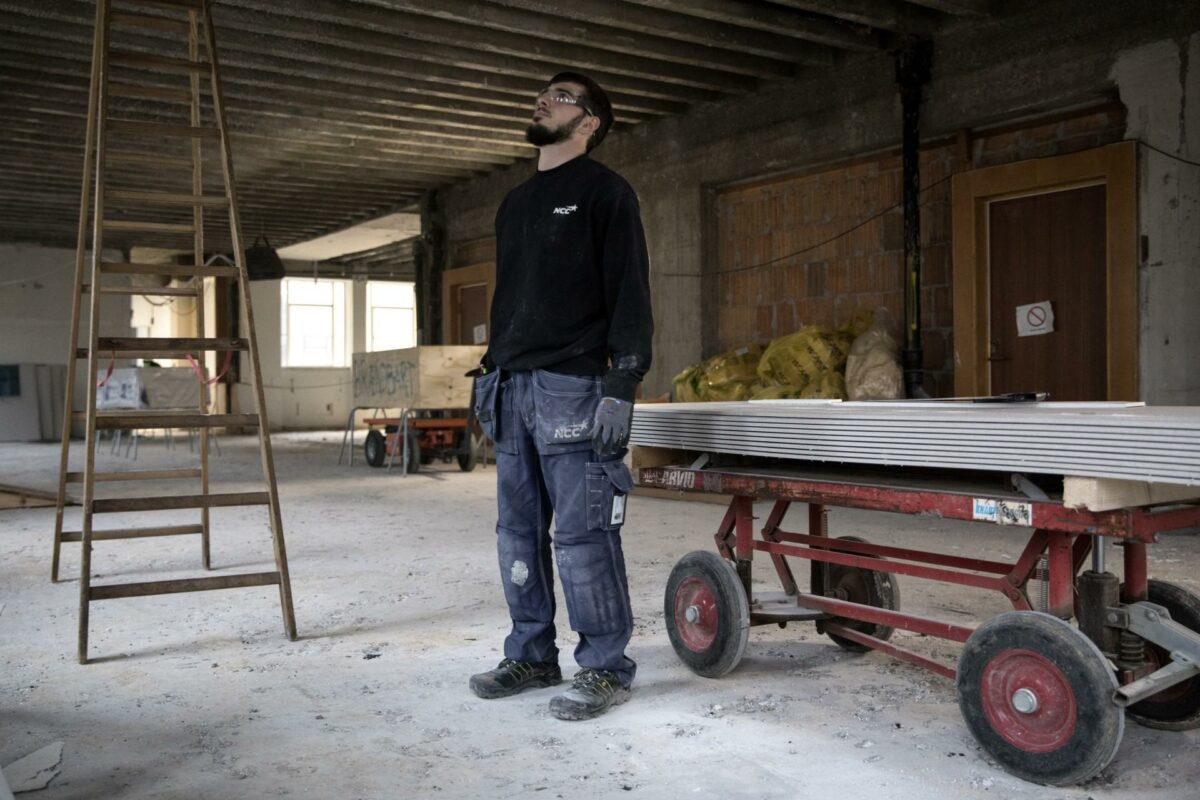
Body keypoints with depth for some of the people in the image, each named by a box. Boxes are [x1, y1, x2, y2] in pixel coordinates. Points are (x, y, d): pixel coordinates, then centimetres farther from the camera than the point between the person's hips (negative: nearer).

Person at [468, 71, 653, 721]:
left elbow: (630, 295, -8)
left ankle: (605, 669, 5)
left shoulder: (605, 192, 0)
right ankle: (532, 655, 22)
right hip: (513, 388, 8)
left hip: (575, 388, -8)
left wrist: (621, 387, -16)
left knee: (582, 534, -6)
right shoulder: (516, 202, 22)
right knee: (519, 531, 10)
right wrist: (490, 373, 18)